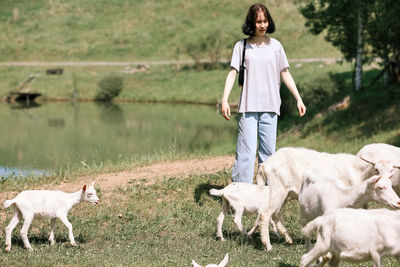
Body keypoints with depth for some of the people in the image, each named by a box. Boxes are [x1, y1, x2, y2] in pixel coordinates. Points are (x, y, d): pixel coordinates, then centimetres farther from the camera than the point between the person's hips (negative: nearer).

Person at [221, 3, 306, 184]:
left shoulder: (275, 46, 11)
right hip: (248, 107, -2)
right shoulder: (241, 46, 6)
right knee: (246, 150, -9)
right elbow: (232, 73, 0)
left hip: (270, 107, 2)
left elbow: (285, 74, 14)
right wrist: (224, 100, -12)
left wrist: (298, 99, 10)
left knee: (268, 150, 3)